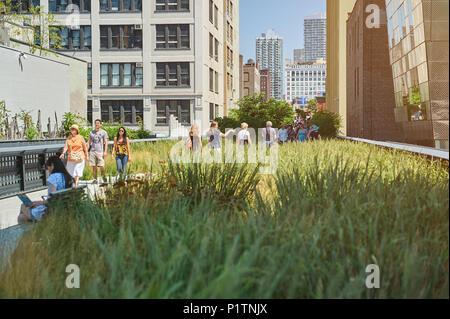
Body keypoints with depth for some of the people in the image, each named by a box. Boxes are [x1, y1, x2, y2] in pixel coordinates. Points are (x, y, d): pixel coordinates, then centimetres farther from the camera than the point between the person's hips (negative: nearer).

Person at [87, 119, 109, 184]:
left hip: (100, 152, -3)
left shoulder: (103, 132, 4)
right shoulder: (92, 132, 15)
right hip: (92, 151, 3)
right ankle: (95, 179, 9)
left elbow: (106, 143, 0)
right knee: (94, 166, 2)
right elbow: (89, 143, 18)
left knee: (102, 166, -8)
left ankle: (103, 175, 18)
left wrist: (105, 152, -10)